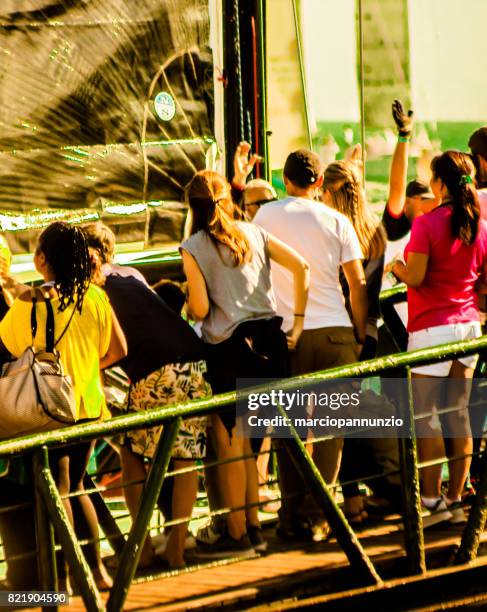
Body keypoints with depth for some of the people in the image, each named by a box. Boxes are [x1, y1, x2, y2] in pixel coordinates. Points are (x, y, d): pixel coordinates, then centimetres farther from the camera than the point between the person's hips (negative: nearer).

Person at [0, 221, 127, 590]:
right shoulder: (94, 296, -2)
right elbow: (118, 350, 3)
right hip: (88, 403, 4)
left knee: (59, 490, 2)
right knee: (76, 486, 19)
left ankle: (63, 578, 2)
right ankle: (97, 568, 19)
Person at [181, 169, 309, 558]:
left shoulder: (193, 248, -5)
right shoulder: (254, 234, 9)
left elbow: (201, 309, -10)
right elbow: (301, 267, 2)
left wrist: (189, 302, 13)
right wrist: (298, 321, 6)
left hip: (228, 347, -5)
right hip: (269, 339, 5)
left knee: (230, 443, 2)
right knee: (247, 441, 15)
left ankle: (238, 534, 5)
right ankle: (253, 525, 18)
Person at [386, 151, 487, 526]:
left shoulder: (427, 224, -12)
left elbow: (414, 277, -15)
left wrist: (395, 266, 5)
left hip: (432, 326, -6)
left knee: (424, 416, -2)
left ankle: (432, 500, -4)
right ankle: (457, 500, 10)